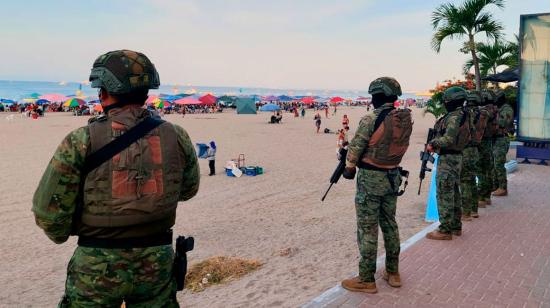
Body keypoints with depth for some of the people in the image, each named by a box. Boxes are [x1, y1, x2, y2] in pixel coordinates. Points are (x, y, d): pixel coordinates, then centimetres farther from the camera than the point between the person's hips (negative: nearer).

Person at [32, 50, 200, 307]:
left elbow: (48, 209, -9)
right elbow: (188, 190, 11)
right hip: (158, 261, 3)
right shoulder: (176, 136, -4)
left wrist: (60, 234, 12)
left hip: (97, 265, -2)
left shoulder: (82, 141, -13)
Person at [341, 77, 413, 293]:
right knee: (389, 223, 17)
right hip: (393, 176, 7)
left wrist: (349, 168, 4)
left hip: (370, 178, -7)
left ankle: (366, 280, 8)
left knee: (367, 229, 1)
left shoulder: (371, 119, -18)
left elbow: (355, 148, -12)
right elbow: (400, 147, 11)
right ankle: (393, 273, 26)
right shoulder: (406, 119, 2)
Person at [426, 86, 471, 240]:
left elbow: (448, 139, -27)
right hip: (456, 158, 10)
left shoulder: (454, 117, -18)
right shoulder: (462, 115, 13)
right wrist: (436, 145, 11)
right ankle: (456, 226, 24)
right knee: (454, 193, 16)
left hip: (447, 159, -10)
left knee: (444, 195, -5)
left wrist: (433, 144, -13)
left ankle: (445, 230, 1)